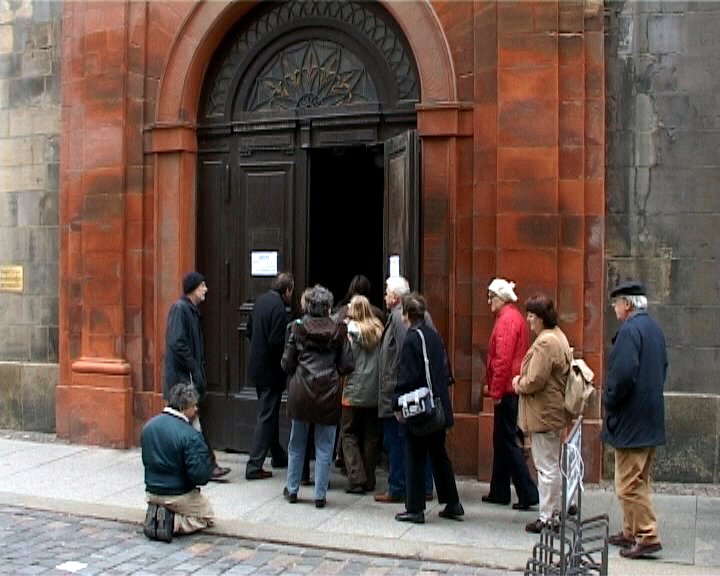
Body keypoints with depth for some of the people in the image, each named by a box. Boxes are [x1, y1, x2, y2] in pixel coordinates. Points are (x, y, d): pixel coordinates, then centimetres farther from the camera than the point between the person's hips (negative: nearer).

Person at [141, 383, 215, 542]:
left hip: (152, 494, 7)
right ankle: (173, 523, -7)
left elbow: (147, 461, 10)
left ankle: (156, 514, 4)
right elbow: (200, 475, -24)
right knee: (207, 516, 19)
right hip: (180, 496, -6)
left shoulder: (148, 425, -2)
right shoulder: (189, 435, -24)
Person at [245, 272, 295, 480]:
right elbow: (277, 341, -24)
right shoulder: (278, 307, -20)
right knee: (267, 417, -2)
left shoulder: (261, 300, 6)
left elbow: (249, 330, 14)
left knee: (270, 413, 21)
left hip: (257, 367, 9)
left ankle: (278, 456, 36)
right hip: (271, 370, -9)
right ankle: (254, 466, 0)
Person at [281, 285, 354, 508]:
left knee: (296, 443, 16)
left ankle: (292, 489, 26)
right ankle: (320, 495, 9)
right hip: (328, 394, -1)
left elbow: (286, 363, 0)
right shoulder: (338, 330, -5)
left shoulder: (298, 328, -3)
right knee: (324, 446, 7)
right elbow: (347, 365, -4)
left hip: (300, 393, 1)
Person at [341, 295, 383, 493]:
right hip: (375, 390, 4)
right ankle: (369, 481, 16)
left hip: (355, 390, -4)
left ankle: (356, 479, -4)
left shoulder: (352, 328, -6)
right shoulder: (379, 329, 5)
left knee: (349, 434, 5)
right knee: (371, 436, 11)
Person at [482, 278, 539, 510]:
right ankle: (499, 492, 22)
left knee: (509, 441, -5)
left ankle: (528, 493, -4)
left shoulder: (507, 320, -14)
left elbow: (503, 359, -20)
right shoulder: (515, 317, 17)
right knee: (502, 441, 15)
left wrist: (496, 391, -17)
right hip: (512, 389, 10)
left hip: (507, 390, -10)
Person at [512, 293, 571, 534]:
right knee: (553, 465, 19)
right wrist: (522, 380, 10)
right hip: (554, 410, 11)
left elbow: (535, 381, -25)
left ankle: (546, 518, 6)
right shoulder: (558, 336, 13)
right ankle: (558, 510, 28)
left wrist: (519, 384, -5)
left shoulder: (545, 342, -22)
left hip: (543, 413, -11)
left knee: (547, 467, -2)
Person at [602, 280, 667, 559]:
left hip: (631, 421, -10)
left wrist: (609, 401, -12)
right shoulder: (654, 328, 12)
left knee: (629, 484, -2)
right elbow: (662, 369, 19)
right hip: (652, 419, 10)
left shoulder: (630, 330, -19)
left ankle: (647, 536, 1)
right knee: (639, 481, 17)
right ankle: (632, 532, 27)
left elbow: (623, 375, -26)